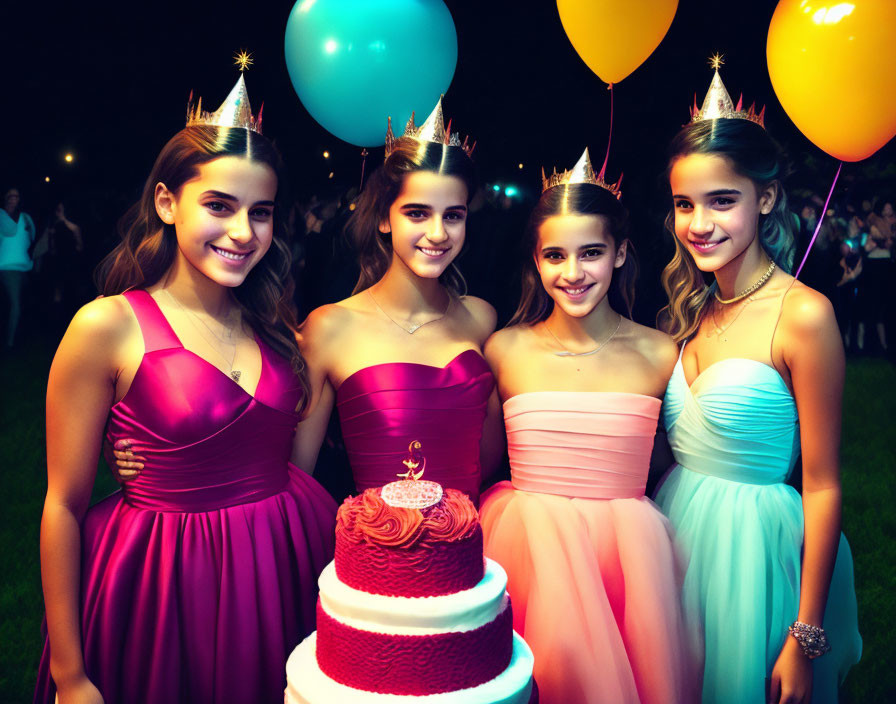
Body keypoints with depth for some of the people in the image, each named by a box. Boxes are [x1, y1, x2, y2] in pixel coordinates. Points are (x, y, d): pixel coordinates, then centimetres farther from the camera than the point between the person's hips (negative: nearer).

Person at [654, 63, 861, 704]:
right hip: (677, 529, 6)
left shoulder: (803, 314, -16)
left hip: (754, 547, -6)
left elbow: (823, 487, -14)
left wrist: (806, 639, -13)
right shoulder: (692, 308, 3)